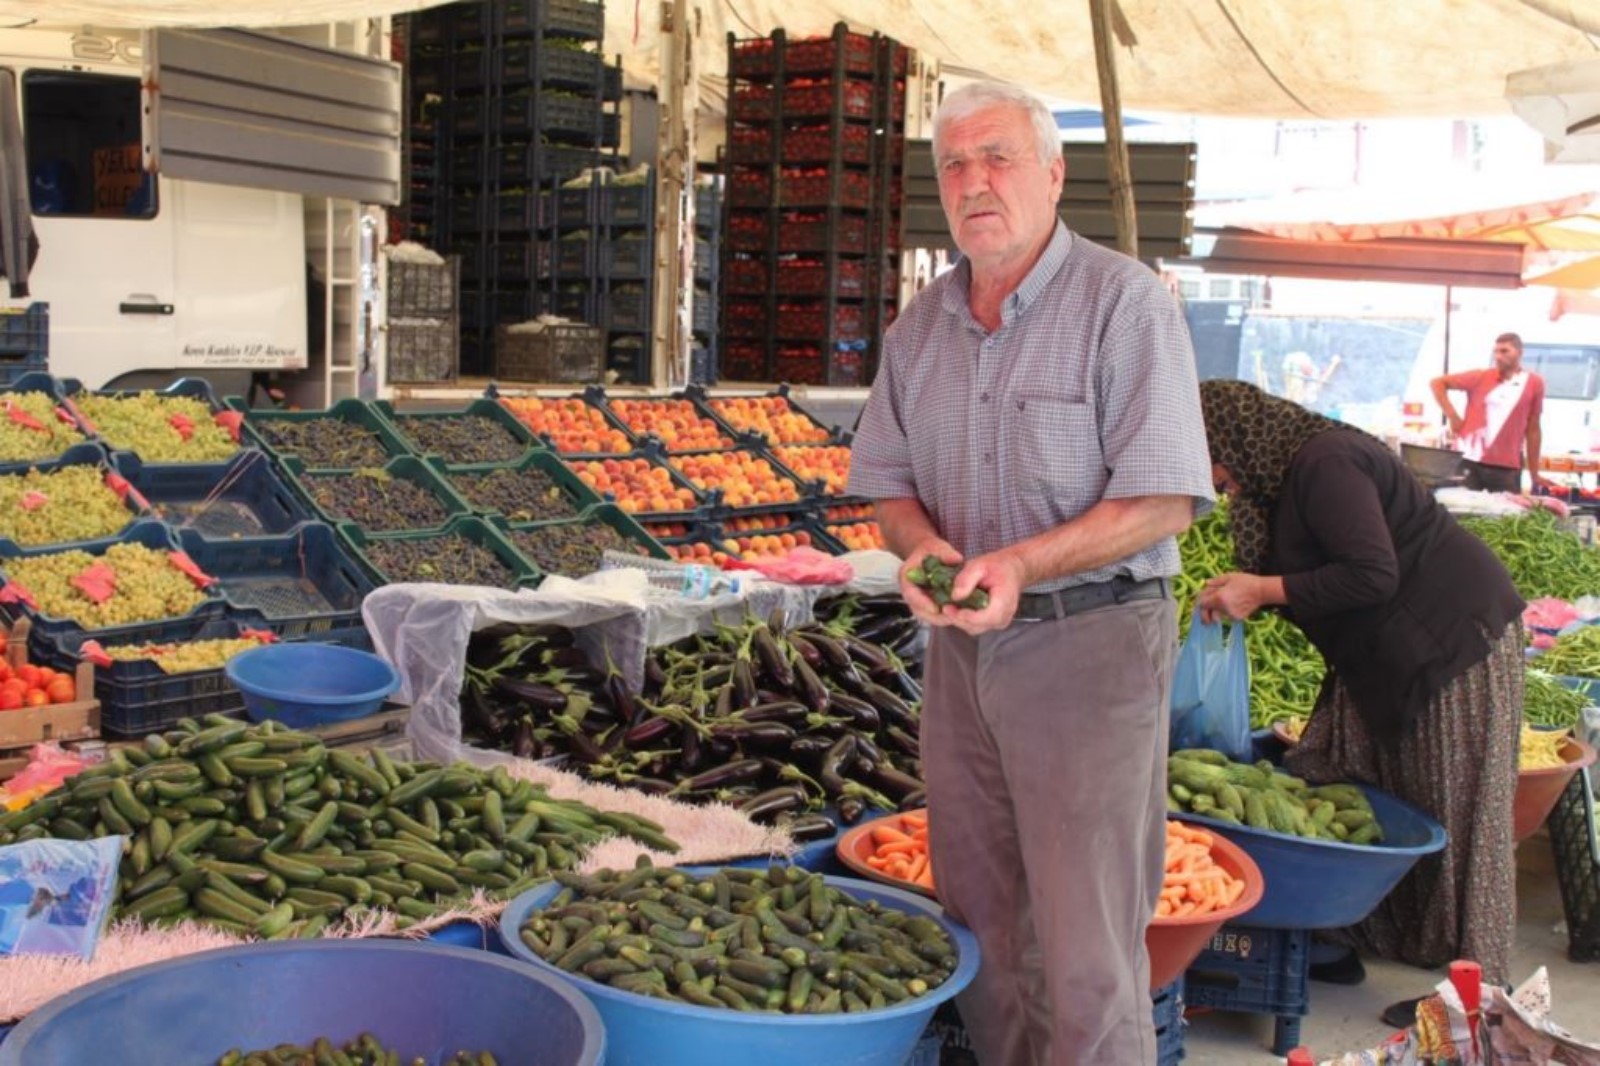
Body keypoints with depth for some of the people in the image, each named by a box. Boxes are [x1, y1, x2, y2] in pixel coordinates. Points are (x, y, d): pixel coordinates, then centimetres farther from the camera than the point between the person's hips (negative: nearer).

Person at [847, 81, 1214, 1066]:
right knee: (981, 927, 14)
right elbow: (891, 481, 15)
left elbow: (1162, 500, -14)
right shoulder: (923, 324, 10)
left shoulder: (1124, 301, -9)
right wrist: (923, 547, -9)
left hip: (1091, 643, -6)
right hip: (961, 647, 6)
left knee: (1084, 954, -3)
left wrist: (1021, 563, -26)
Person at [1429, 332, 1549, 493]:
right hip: (1472, 464, 0)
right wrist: (1453, 417, -2)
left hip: (1507, 469, 0)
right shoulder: (1481, 377, 3)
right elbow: (1437, 383, 7)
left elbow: (1532, 430, 8)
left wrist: (1534, 474, 9)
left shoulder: (1534, 383, 4)